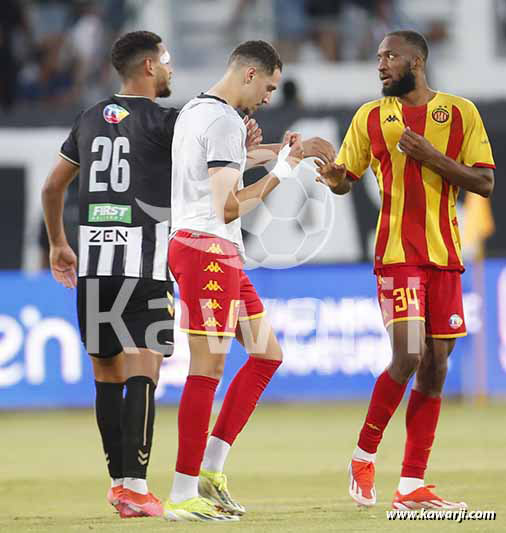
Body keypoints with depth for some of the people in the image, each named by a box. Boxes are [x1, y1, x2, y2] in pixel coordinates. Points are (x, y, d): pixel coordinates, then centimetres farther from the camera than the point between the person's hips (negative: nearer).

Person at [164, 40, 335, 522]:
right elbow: (229, 208, -21)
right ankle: (182, 496, -9)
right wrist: (282, 172, -14)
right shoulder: (225, 122, -15)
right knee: (208, 368, -10)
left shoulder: (194, 111, 17)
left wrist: (264, 153, 29)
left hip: (222, 255, 10)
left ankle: (209, 468, 12)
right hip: (209, 250, -10)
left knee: (267, 354, 14)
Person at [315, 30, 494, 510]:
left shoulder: (460, 112, 5)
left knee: (435, 365, 1)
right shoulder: (371, 116, 7)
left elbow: (484, 183, 0)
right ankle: (364, 456, 4)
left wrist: (430, 155, -12)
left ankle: (411, 486, 5)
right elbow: (345, 178, 12)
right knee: (408, 356, -16)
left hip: (444, 254, 2)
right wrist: (333, 178, -12)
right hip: (396, 252, -2)